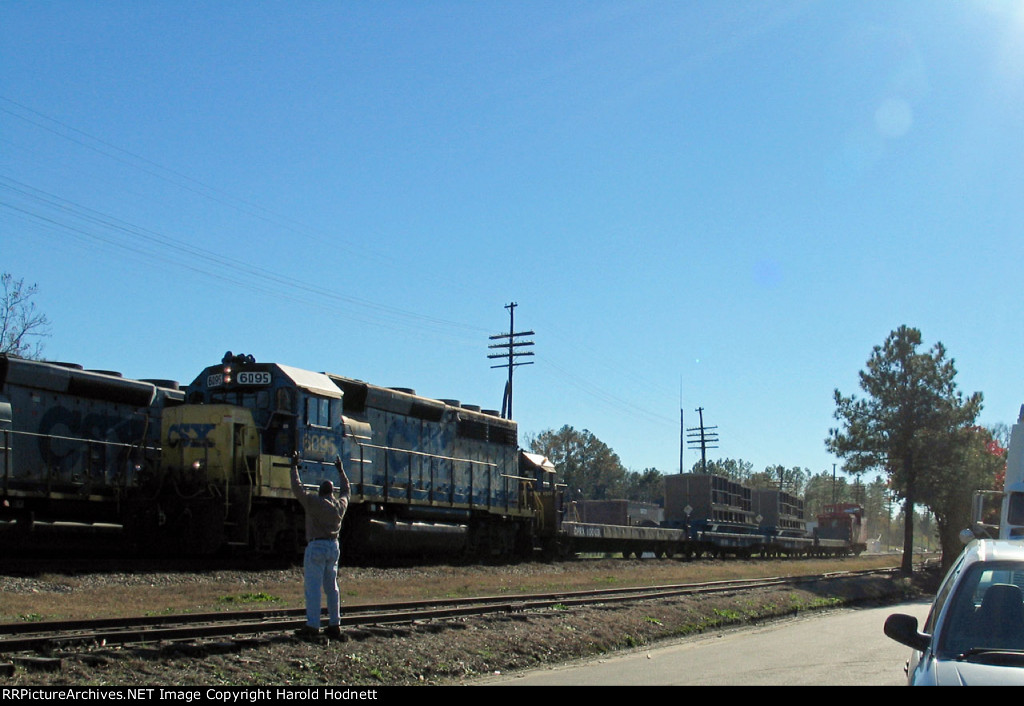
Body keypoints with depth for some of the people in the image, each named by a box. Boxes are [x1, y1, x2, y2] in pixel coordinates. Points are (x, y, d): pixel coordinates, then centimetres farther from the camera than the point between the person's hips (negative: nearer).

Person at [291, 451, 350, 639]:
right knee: (331, 586, 11)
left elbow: (297, 488, -2)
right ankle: (335, 625, 12)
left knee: (313, 587, -5)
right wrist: (340, 470, 39)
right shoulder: (340, 504, 8)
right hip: (333, 547, 6)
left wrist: (294, 467, 8)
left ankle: (312, 626, -7)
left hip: (316, 547, -6)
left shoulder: (314, 502, -7)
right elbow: (346, 490, 28)